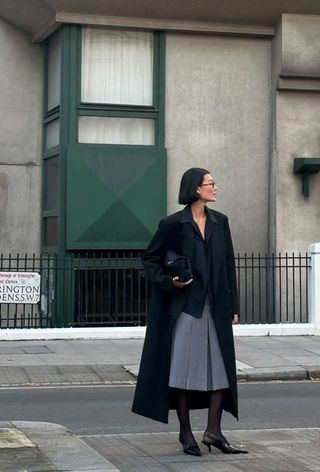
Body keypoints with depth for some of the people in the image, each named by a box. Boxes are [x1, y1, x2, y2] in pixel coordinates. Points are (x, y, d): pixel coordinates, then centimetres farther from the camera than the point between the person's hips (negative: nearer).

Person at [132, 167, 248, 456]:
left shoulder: (220, 222, 8)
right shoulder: (174, 224, -5)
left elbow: (229, 264, 10)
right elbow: (150, 258, 2)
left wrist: (233, 306, 8)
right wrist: (168, 282, -14)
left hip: (215, 306, 5)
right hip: (185, 305, -5)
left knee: (221, 365, 1)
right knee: (185, 366, 1)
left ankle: (213, 430, 8)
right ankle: (186, 432, 11)